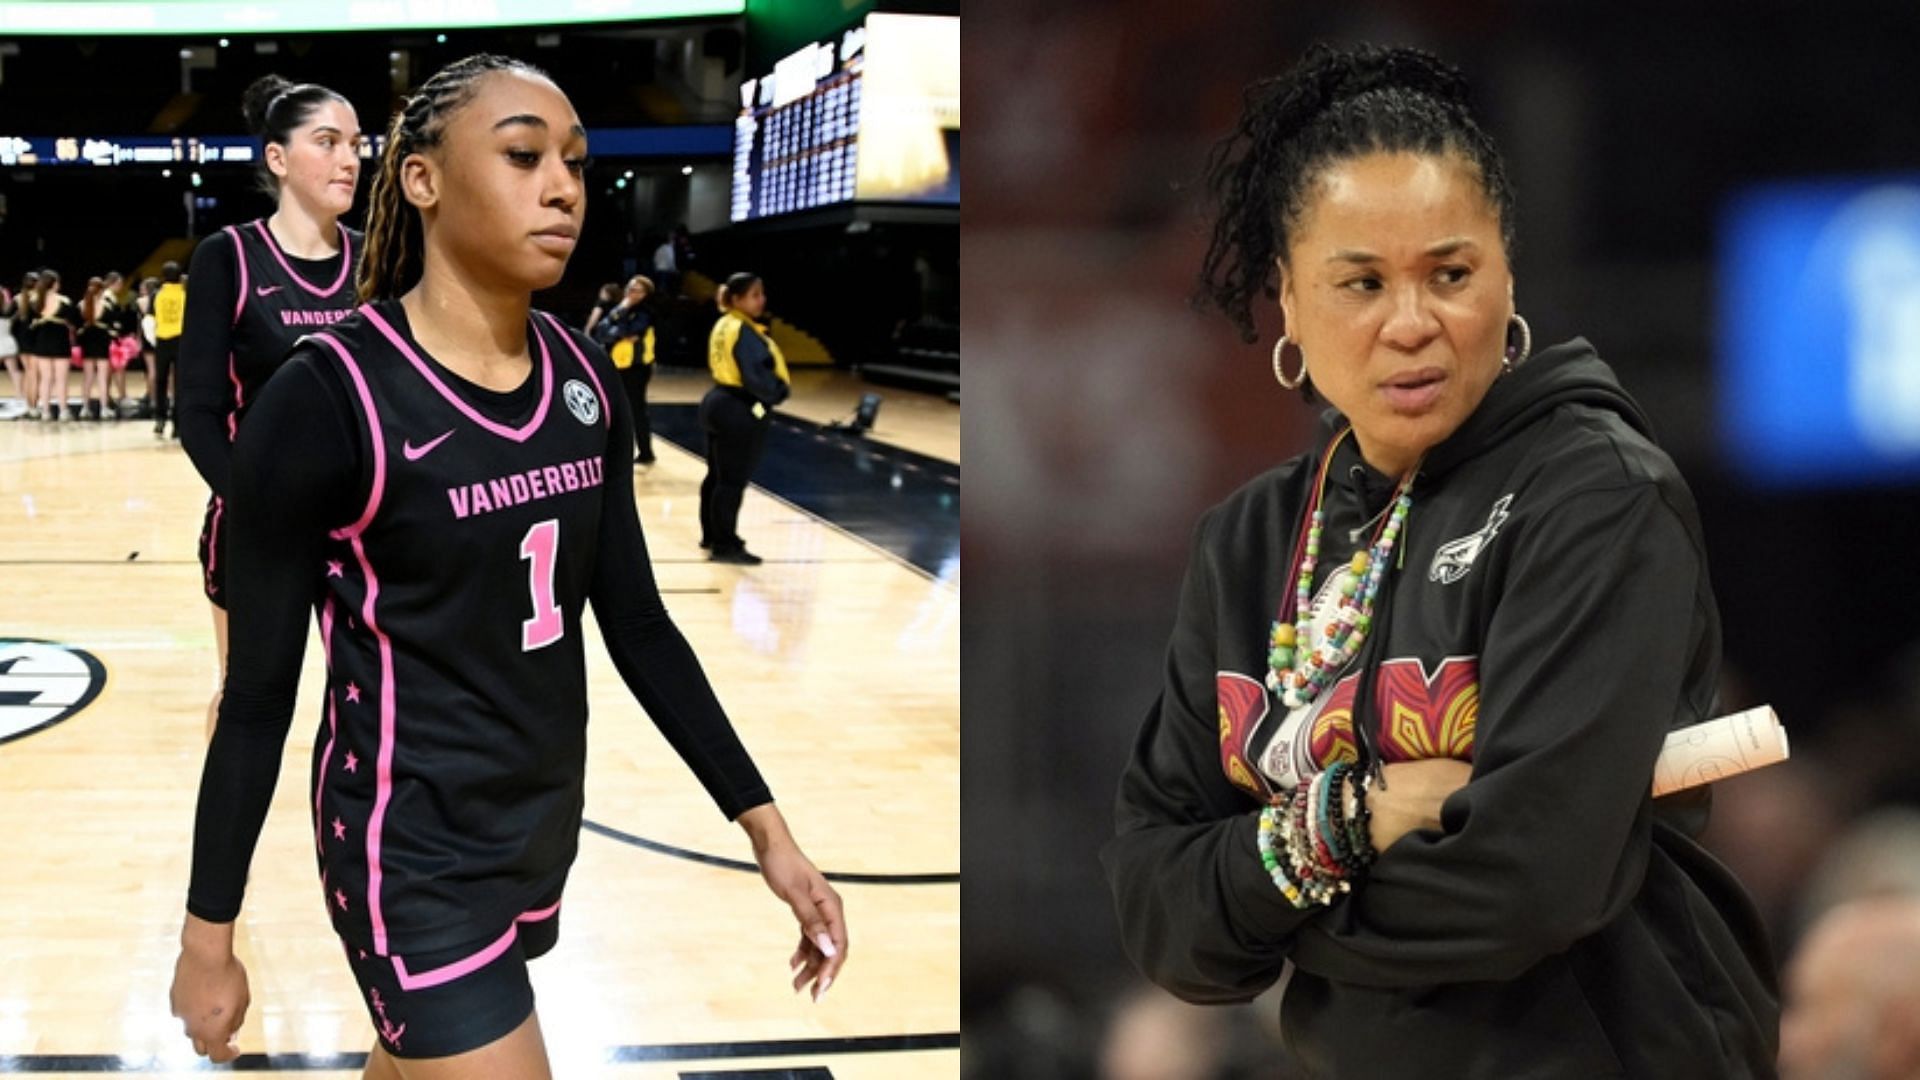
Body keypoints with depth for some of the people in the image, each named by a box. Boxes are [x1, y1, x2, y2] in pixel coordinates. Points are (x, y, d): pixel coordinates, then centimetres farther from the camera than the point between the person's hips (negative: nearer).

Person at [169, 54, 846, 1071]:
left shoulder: (582, 376, 1)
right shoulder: (329, 396, -19)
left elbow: (635, 623, 9)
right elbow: (259, 692, -14)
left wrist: (764, 825, 5)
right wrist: (208, 936, -9)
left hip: (542, 825, 7)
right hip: (413, 851, -7)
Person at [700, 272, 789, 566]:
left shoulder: (724, 325, 12)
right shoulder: (744, 332, -20)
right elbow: (756, 378, -25)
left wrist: (775, 385, 4)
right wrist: (780, 390, -7)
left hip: (721, 403, 10)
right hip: (740, 411, -10)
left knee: (717, 475, 18)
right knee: (733, 480, -5)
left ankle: (712, 535, 29)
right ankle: (725, 545, -1)